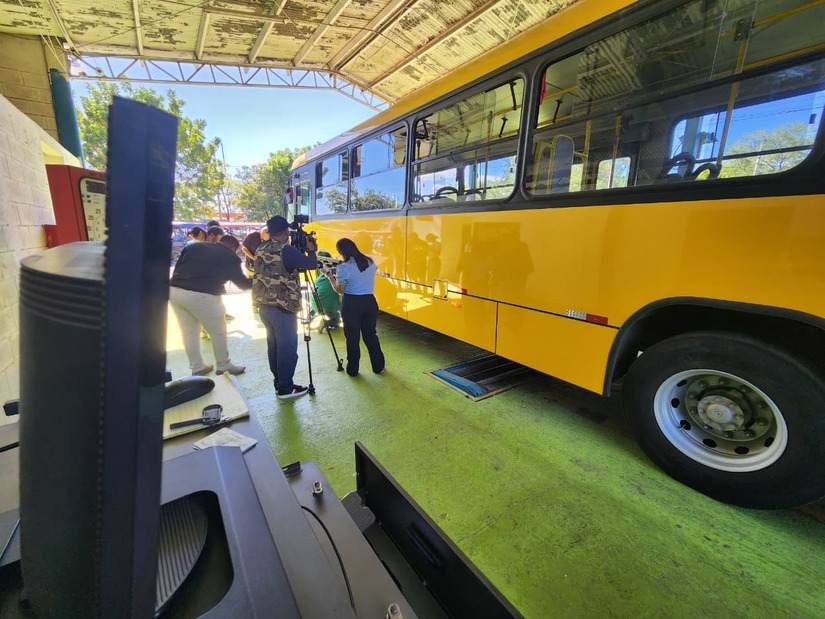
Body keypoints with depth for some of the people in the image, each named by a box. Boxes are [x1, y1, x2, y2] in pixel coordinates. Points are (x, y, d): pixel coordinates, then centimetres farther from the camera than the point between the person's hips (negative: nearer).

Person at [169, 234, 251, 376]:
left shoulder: (195, 246, 20)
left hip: (174, 290, 6)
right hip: (201, 295, -6)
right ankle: (224, 367, 25)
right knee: (218, 333, 12)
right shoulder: (230, 257, 7)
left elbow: (177, 267, 19)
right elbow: (242, 283, 16)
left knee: (189, 332, 19)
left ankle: (197, 368, 31)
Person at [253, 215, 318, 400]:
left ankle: (279, 383, 26)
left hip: (263, 305, 9)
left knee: (274, 345, 16)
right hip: (282, 307, -8)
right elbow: (311, 264, -12)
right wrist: (310, 249, 6)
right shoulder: (286, 250, -14)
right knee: (287, 348, 0)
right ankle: (285, 388, 8)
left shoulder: (261, 249, 11)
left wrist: (298, 251, 17)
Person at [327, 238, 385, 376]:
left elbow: (340, 290, -7)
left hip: (351, 304, -4)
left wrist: (331, 277, 9)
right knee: (371, 335, 16)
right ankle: (378, 367, 24)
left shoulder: (344, 268, -13)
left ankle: (353, 369, 20)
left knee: (352, 337, 9)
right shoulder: (370, 262, 2)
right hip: (369, 302, 4)